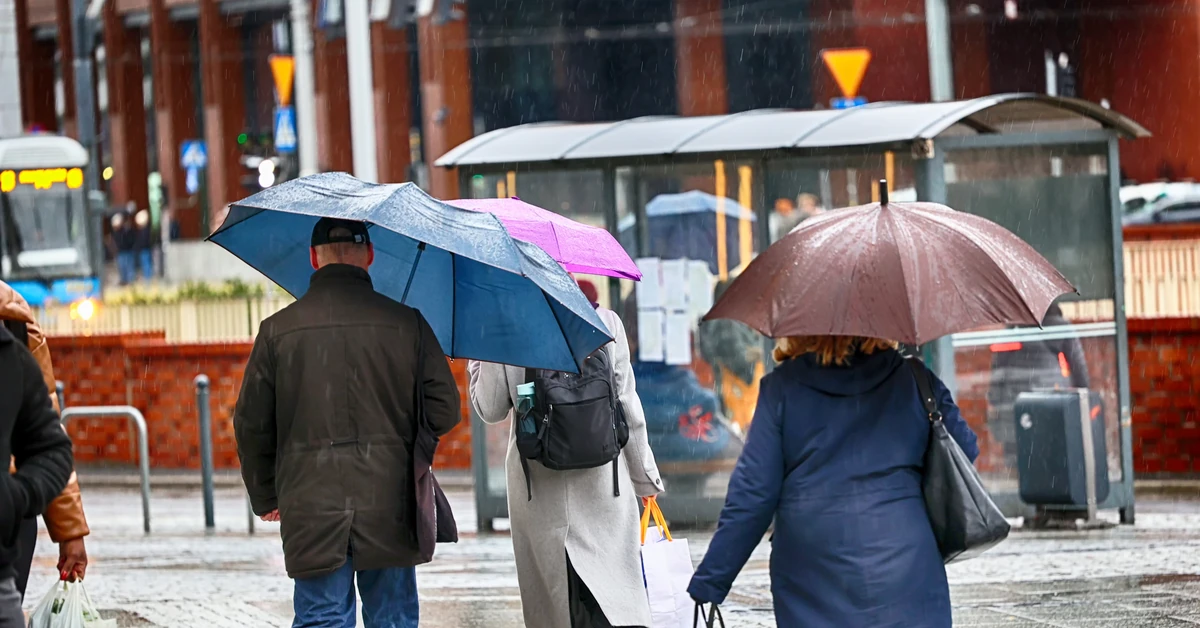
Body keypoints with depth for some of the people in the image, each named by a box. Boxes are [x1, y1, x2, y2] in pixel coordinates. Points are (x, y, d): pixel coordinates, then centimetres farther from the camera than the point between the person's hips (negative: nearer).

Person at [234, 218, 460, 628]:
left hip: (311, 513, 0)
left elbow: (251, 425, 4)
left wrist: (264, 497, 17)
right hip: (388, 508, 0)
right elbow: (444, 412, -1)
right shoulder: (406, 323, -2)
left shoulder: (278, 330, 0)